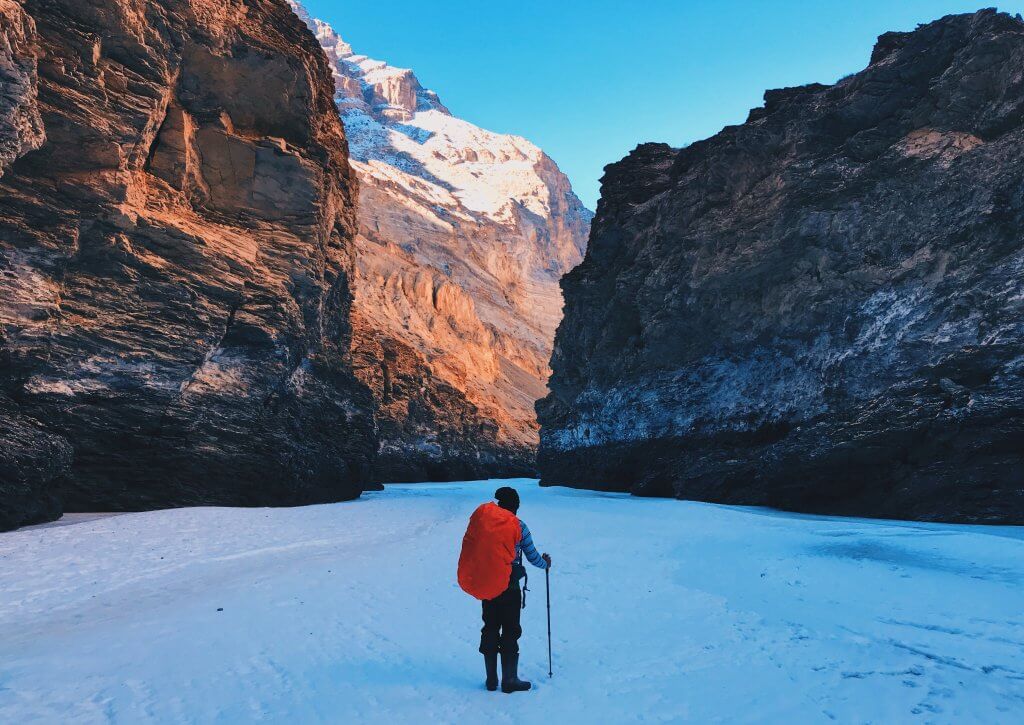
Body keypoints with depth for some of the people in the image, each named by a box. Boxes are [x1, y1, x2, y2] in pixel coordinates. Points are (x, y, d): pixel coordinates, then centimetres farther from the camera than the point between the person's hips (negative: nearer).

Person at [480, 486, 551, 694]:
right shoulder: (519, 527, -10)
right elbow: (532, 557, -4)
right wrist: (545, 563, 18)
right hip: (510, 588, -4)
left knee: (490, 630, 14)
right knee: (510, 632, 7)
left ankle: (491, 679, 22)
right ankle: (509, 680, 14)